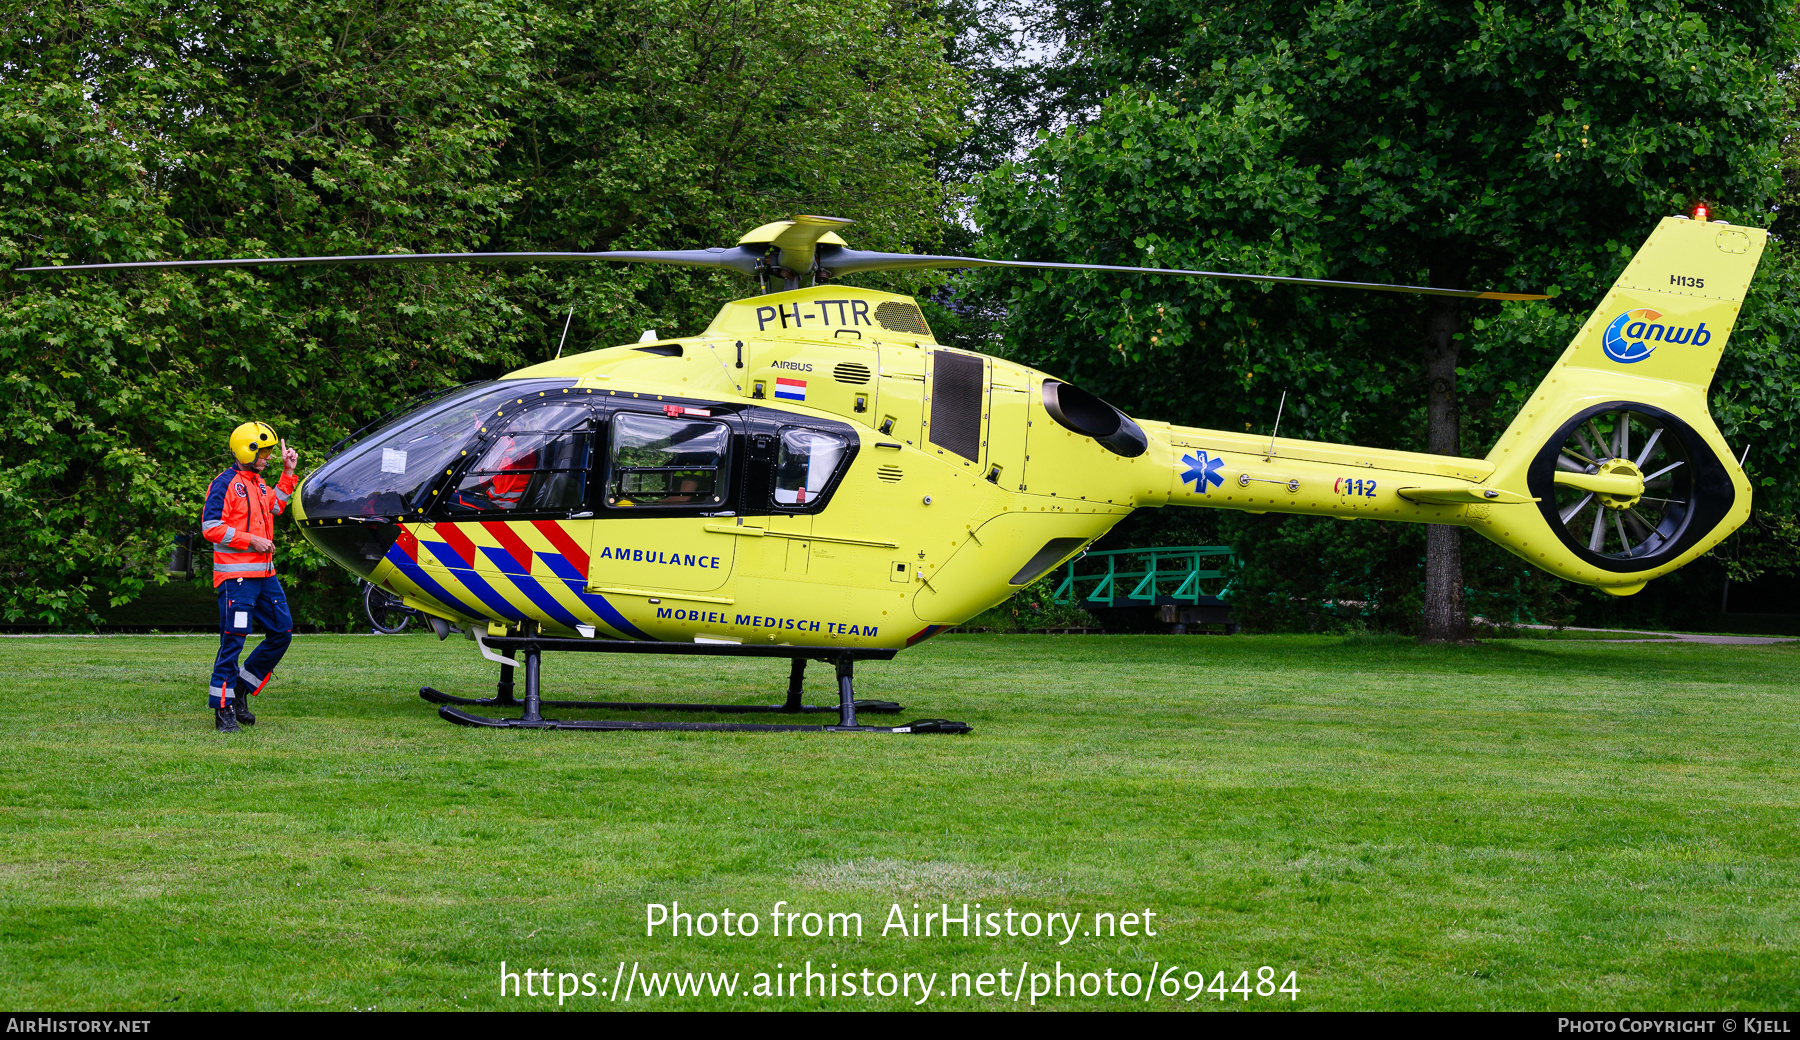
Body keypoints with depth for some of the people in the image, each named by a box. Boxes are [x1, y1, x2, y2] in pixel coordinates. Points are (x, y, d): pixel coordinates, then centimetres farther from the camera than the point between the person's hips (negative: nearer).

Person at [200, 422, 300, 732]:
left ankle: (240, 690, 18)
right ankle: (223, 709, -2)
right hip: (236, 576, -9)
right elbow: (211, 528, -16)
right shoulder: (225, 484, -9)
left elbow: (276, 506, 37)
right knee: (233, 639, -8)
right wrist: (251, 540, -16)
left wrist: (288, 473, 29)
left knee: (282, 631, 8)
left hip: (264, 574, 9)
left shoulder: (258, 483, 18)